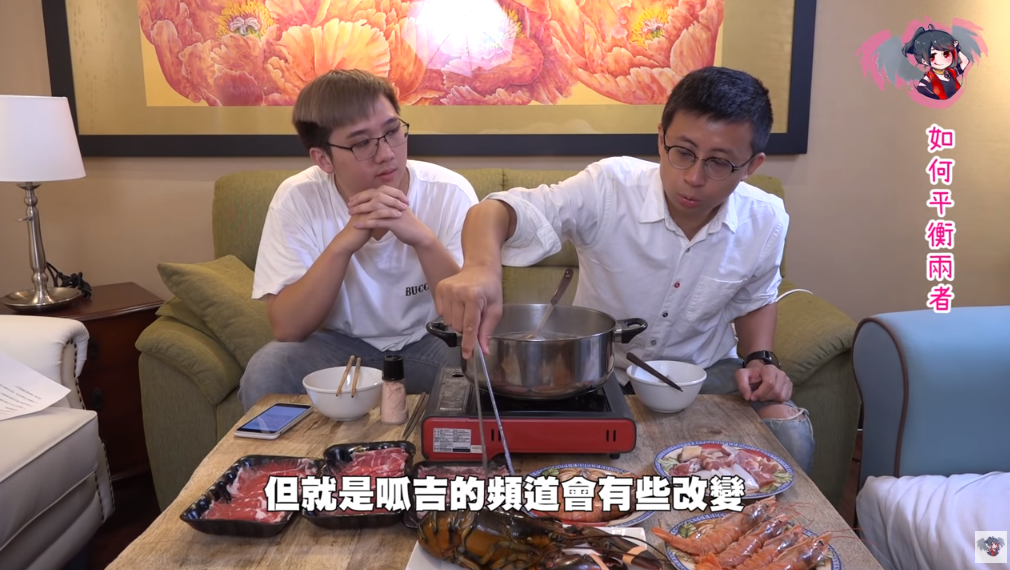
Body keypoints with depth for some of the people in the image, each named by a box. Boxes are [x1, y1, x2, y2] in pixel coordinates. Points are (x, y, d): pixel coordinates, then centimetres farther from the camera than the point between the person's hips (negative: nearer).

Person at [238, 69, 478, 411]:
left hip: (431, 343, 0)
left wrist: (424, 239, -36)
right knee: (265, 372, -27)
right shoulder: (298, 199, -15)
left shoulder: (449, 193, -18)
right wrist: (343, 244, -34)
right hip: (342, 345, 1)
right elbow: (286, 329, -20)